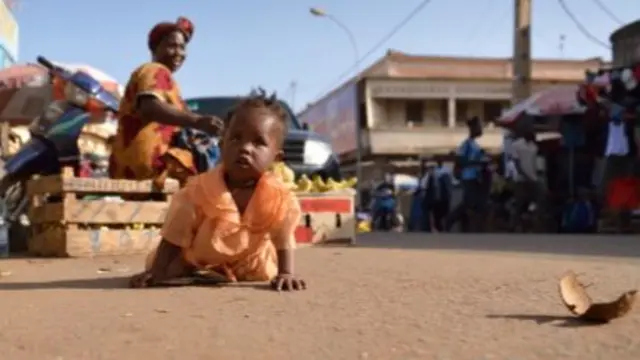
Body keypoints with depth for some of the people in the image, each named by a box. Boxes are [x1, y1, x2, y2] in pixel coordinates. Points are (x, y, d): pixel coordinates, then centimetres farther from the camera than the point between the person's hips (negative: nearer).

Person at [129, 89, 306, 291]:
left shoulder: (281, 198, -27)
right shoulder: (198, 190, -30)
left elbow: (284, 242, -16)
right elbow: (173, 239, -23)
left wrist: (285, 274, -30)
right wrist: (155, 273, -32)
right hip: (197, 263, -2)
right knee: (172, 271, -10)